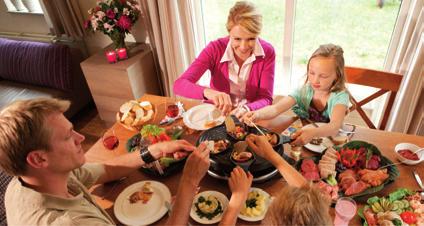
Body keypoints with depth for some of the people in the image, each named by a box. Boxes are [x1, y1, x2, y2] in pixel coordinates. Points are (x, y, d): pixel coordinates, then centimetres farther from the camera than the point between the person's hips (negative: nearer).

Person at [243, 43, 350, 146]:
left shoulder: (340, 96, -14)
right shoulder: (304, 91, -7)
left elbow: (335, 126, -33)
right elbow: (275, 109, -22)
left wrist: (313, 132, -54)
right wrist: (258, 114, -44)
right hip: (301, 141, 3)